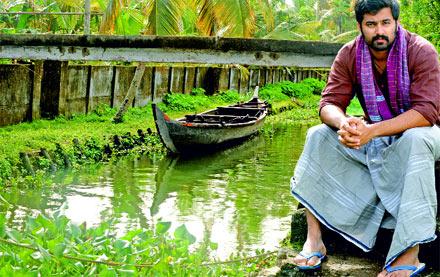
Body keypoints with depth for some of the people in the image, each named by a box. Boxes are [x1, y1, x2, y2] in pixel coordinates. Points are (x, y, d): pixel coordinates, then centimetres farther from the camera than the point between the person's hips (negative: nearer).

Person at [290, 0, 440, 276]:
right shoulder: (349, 55, -7)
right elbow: (329, 103, -12)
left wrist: (372, 131, -42)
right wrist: (344, 124, -39)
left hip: (416, 130, -4)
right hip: (374, 135, 5)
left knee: (415, 140, -39)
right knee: (319, 135, -15)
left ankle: (410, 255, -41)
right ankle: (314, 240, -19)